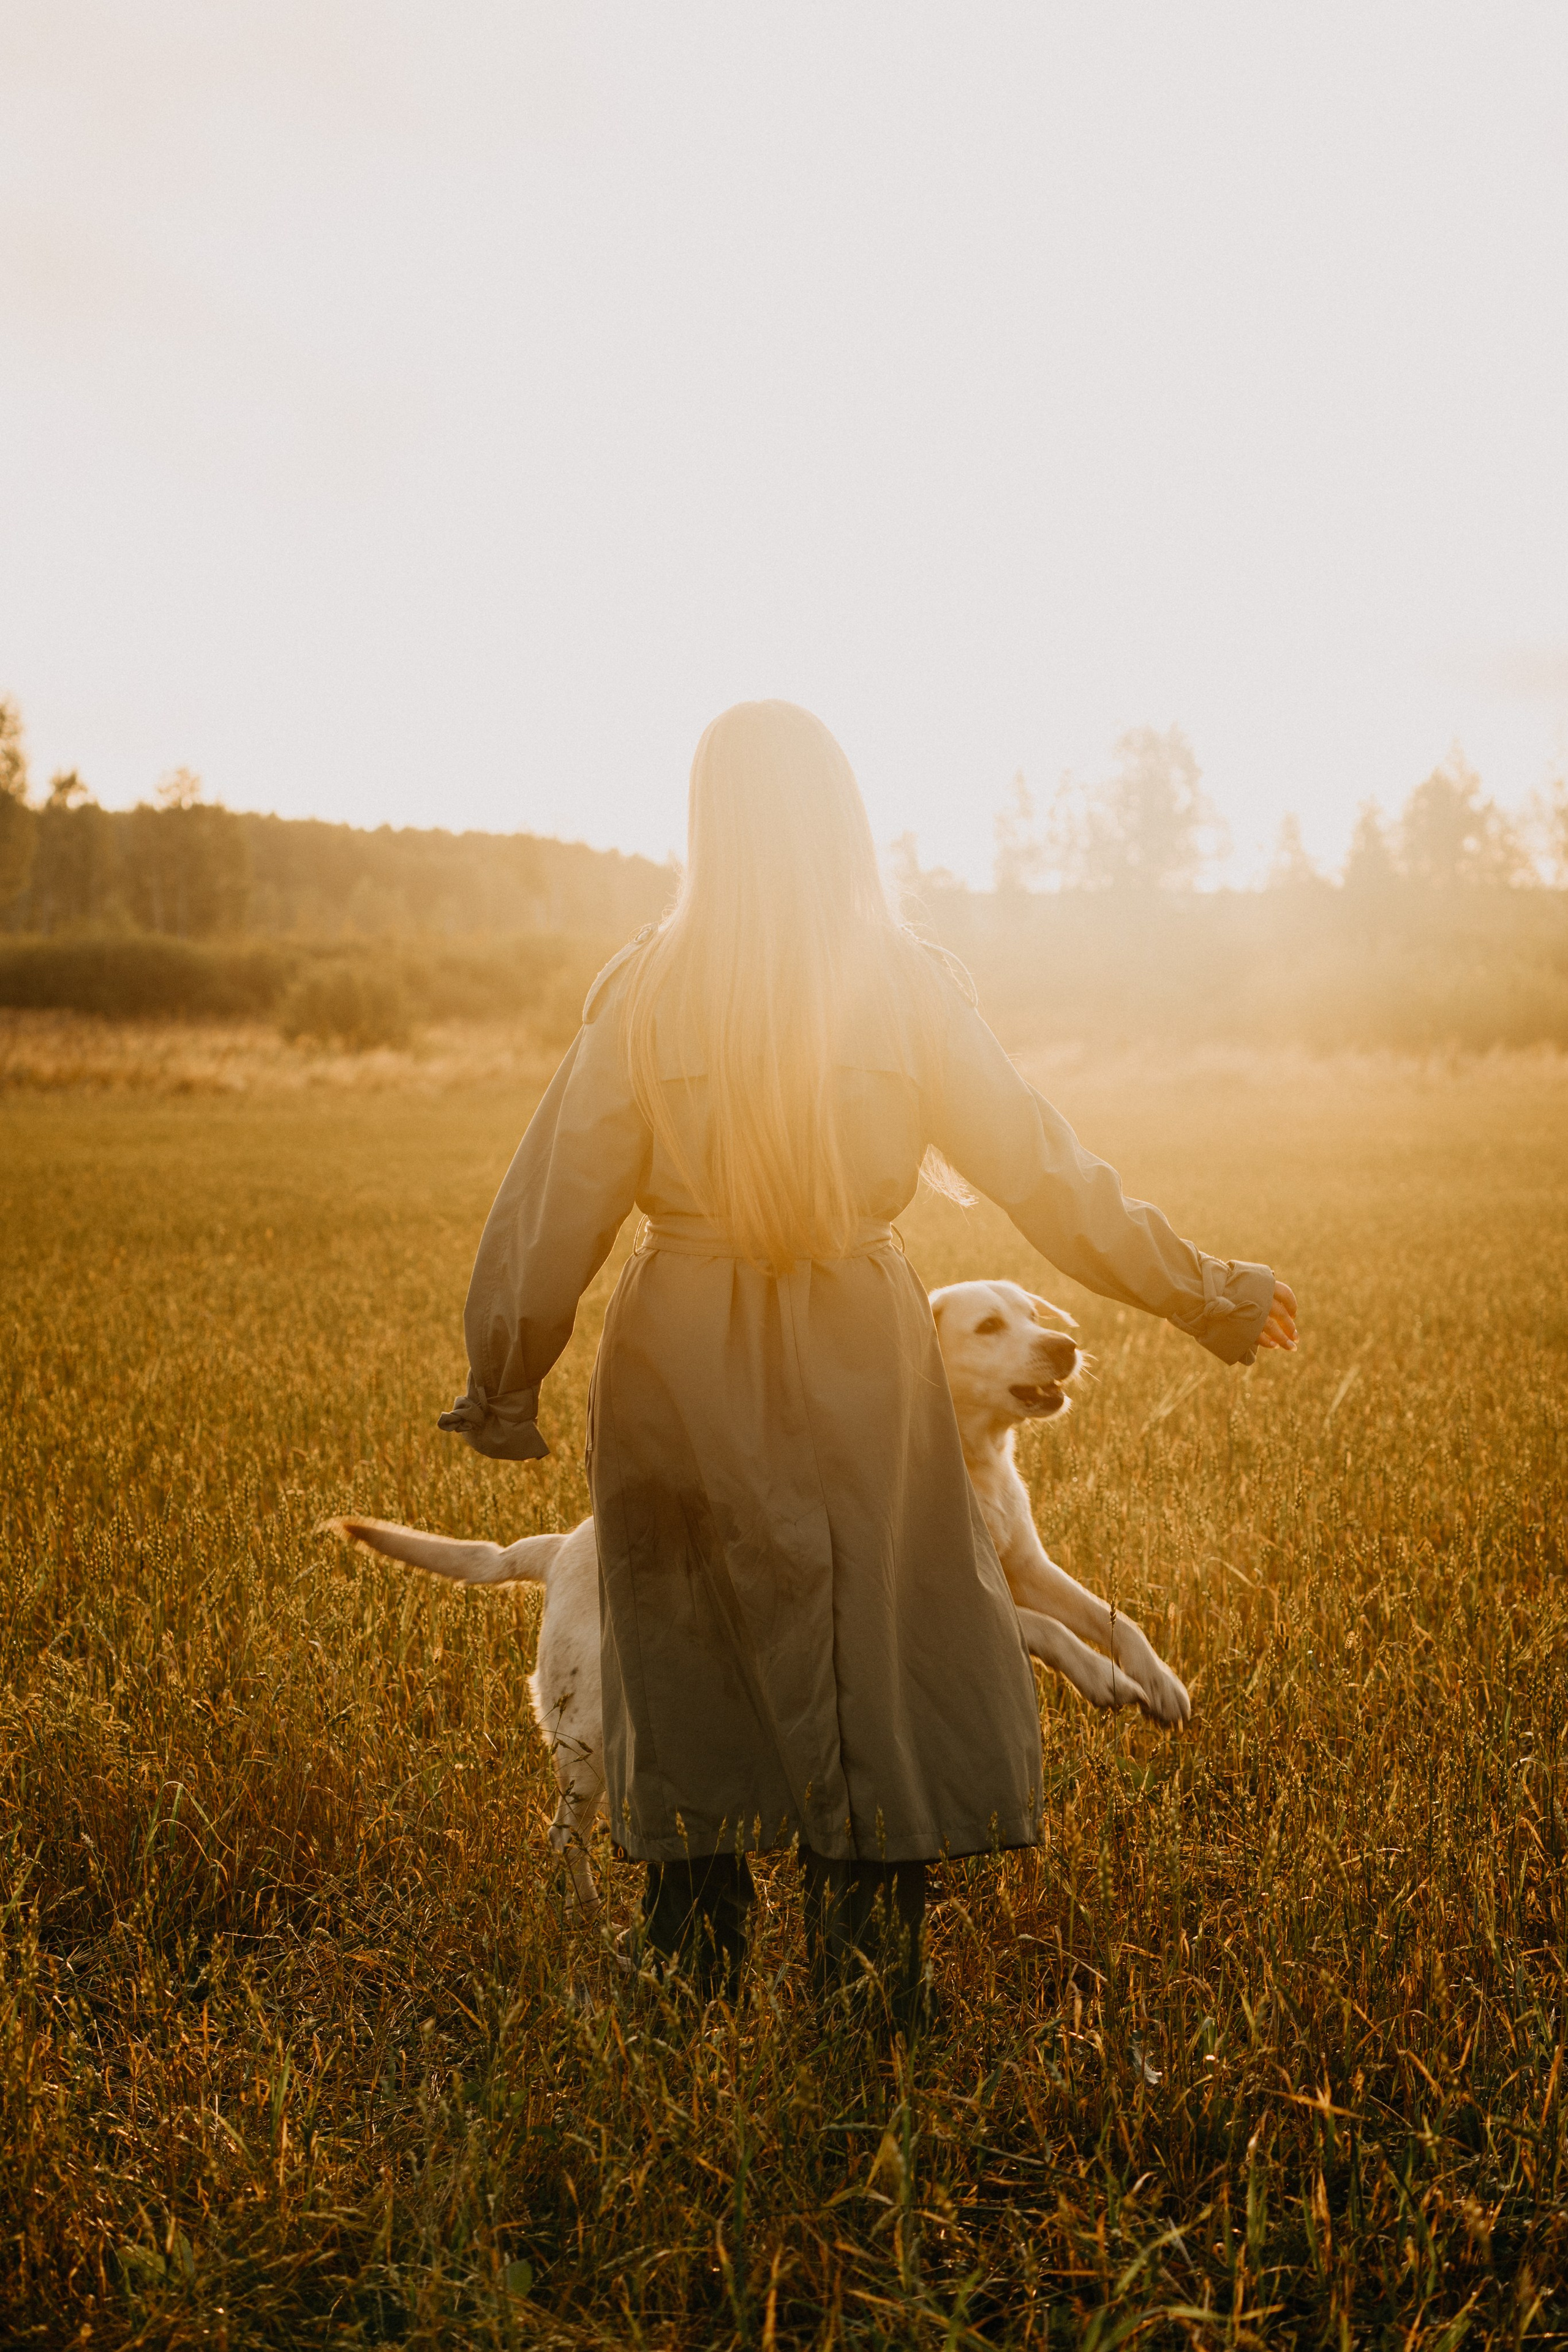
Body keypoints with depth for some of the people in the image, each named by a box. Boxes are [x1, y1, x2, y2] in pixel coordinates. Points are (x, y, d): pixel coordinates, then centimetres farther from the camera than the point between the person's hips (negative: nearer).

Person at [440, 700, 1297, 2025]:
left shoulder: (648, 988, -4)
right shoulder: (904, 983, -4)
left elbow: (559, 1203, -1)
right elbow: (1039, 1167, 0)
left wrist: (503, 1384, 10)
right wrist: (1203, 1296, 10)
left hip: (684, 1364, 1)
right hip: (858, 1359, 0)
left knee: (691, 1666, 12)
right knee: (876, 1671, 9)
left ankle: (700, 1996, 22)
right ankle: (873, 1995, 11)